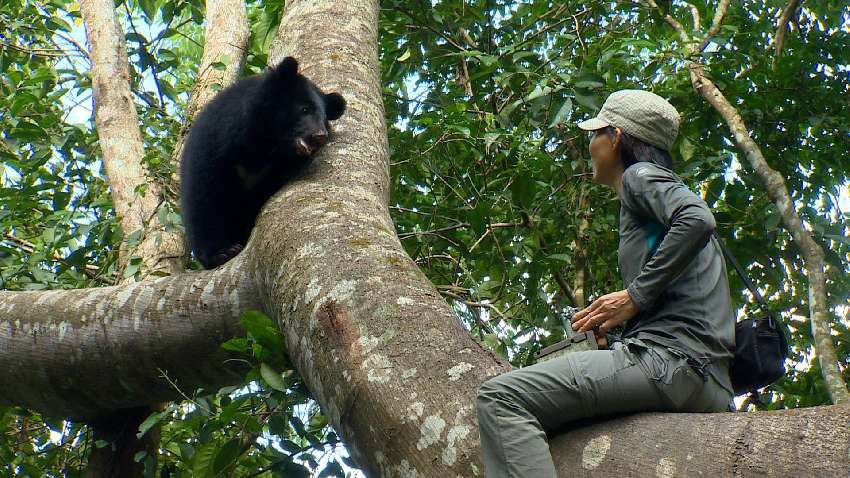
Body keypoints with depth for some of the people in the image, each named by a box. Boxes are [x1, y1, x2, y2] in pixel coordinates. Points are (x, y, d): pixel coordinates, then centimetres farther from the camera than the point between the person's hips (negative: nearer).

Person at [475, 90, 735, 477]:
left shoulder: (640, 175, 5)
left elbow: (697, 220, -18)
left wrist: (634, 297, -13)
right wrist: (616, 321, 14)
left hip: (672, 359, -10)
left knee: (501, 396, -19)